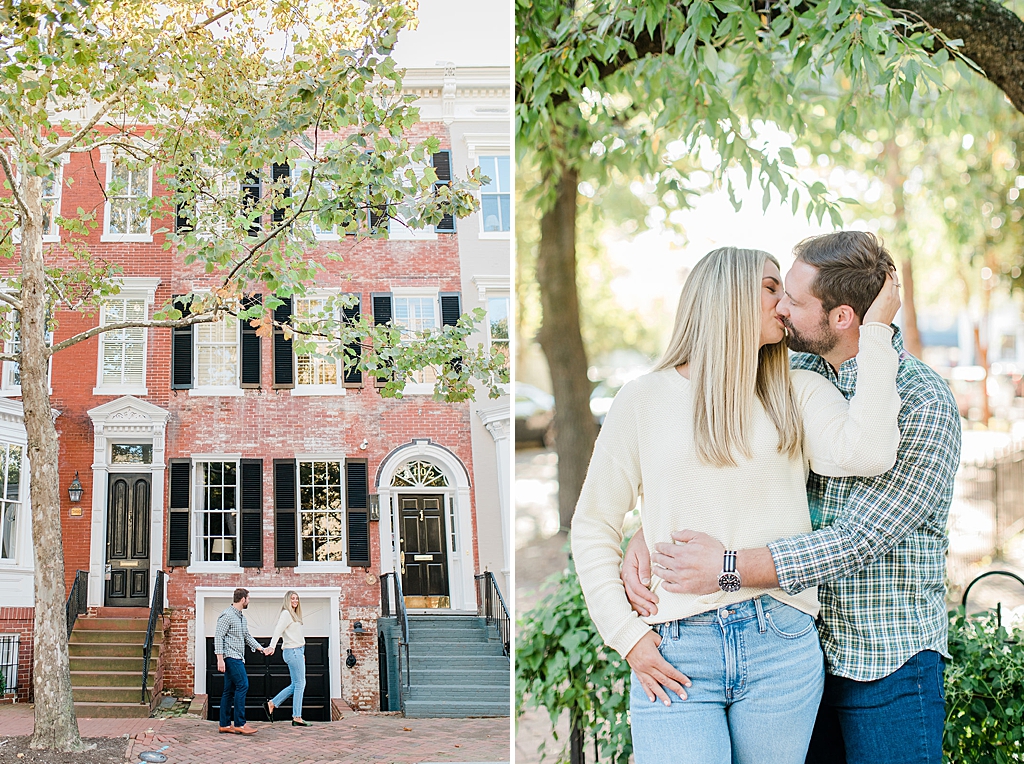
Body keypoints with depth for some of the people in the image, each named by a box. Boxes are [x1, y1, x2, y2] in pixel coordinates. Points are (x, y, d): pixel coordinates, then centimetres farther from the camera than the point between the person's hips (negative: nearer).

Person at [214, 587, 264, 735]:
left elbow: (247, 637, 25)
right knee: (242, 685, -14)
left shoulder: (242, 617, 18)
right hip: (231, 656, -10)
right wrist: (220, 659, -20)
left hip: (238, 658, 10)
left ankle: (225, 724, 11)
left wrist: (261, 649, 15)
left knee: (230, 690, 9)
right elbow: (218, 637, -15)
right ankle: (239, 723, -14)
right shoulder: (227, 615, -11)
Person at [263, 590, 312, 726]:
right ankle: (297, 718, -4)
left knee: (296, 685, 12)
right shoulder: (286, 614, -9)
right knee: (299, 684, -7)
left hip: (298, 651, 10)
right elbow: (278, 630, -21)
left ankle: (271, 704, 15)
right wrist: (272, 646, -33)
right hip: (292, 651, -10)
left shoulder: (294, 615, 19)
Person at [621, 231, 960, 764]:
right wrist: (645, 535, -10)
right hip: (800, 652, 5)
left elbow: (859, 540, -22)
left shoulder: (926, 406, -15)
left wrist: (729, 567, -25)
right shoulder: (796, 374, 3)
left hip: (888, 666, -5)